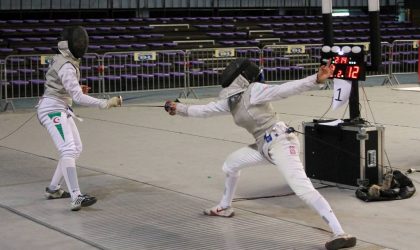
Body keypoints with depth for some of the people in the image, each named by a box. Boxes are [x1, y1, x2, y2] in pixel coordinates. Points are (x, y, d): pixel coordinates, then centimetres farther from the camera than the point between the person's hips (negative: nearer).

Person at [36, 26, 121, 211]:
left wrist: (77, 88, 9)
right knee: (69, 151, -22)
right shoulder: (66, 67, -22)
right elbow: (79, 98, -29)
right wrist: (106, 103, -30)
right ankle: (76, 198, -33)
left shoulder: (64, 59, 9)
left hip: (61, 109, 10)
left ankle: (53, 189, 25)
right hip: (52, 110, -10)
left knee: (76, 149, 15)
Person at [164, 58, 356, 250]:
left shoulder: (253, 91, -14)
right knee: (230, 164, 26)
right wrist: (179, 108, 30)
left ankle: (340, 234, -33)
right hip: (265, 146, 10)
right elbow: (205, 110, 25)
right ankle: (224, 208, 48)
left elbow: (285, 90, -26)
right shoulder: (231, 100, 12)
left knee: (302, 189, -26)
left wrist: (316, 79, -40)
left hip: (280, 143, -10)